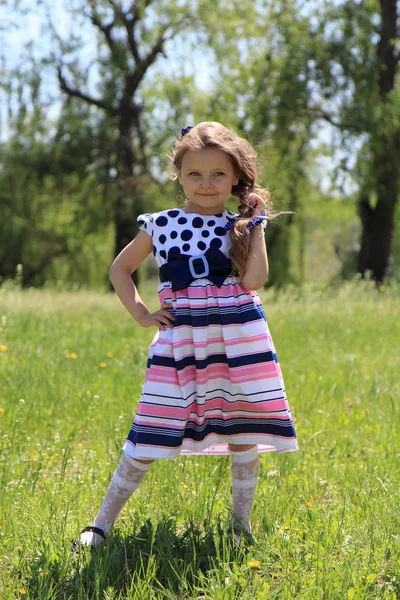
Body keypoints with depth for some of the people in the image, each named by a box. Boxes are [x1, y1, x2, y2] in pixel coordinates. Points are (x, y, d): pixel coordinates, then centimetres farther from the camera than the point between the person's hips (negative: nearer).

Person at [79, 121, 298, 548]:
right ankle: (102, 524, 7)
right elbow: (120, 268, 18)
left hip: (237, 342, 1)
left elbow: (253, 280, -11)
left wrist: (257, 225, -6)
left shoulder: (239, 227, 5)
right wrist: (140, 313, 7)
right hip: (179, 341, 0)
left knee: (243, 433, 4)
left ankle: (240, 525, 20)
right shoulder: (161, 225, 6)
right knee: (150, 437, -2)